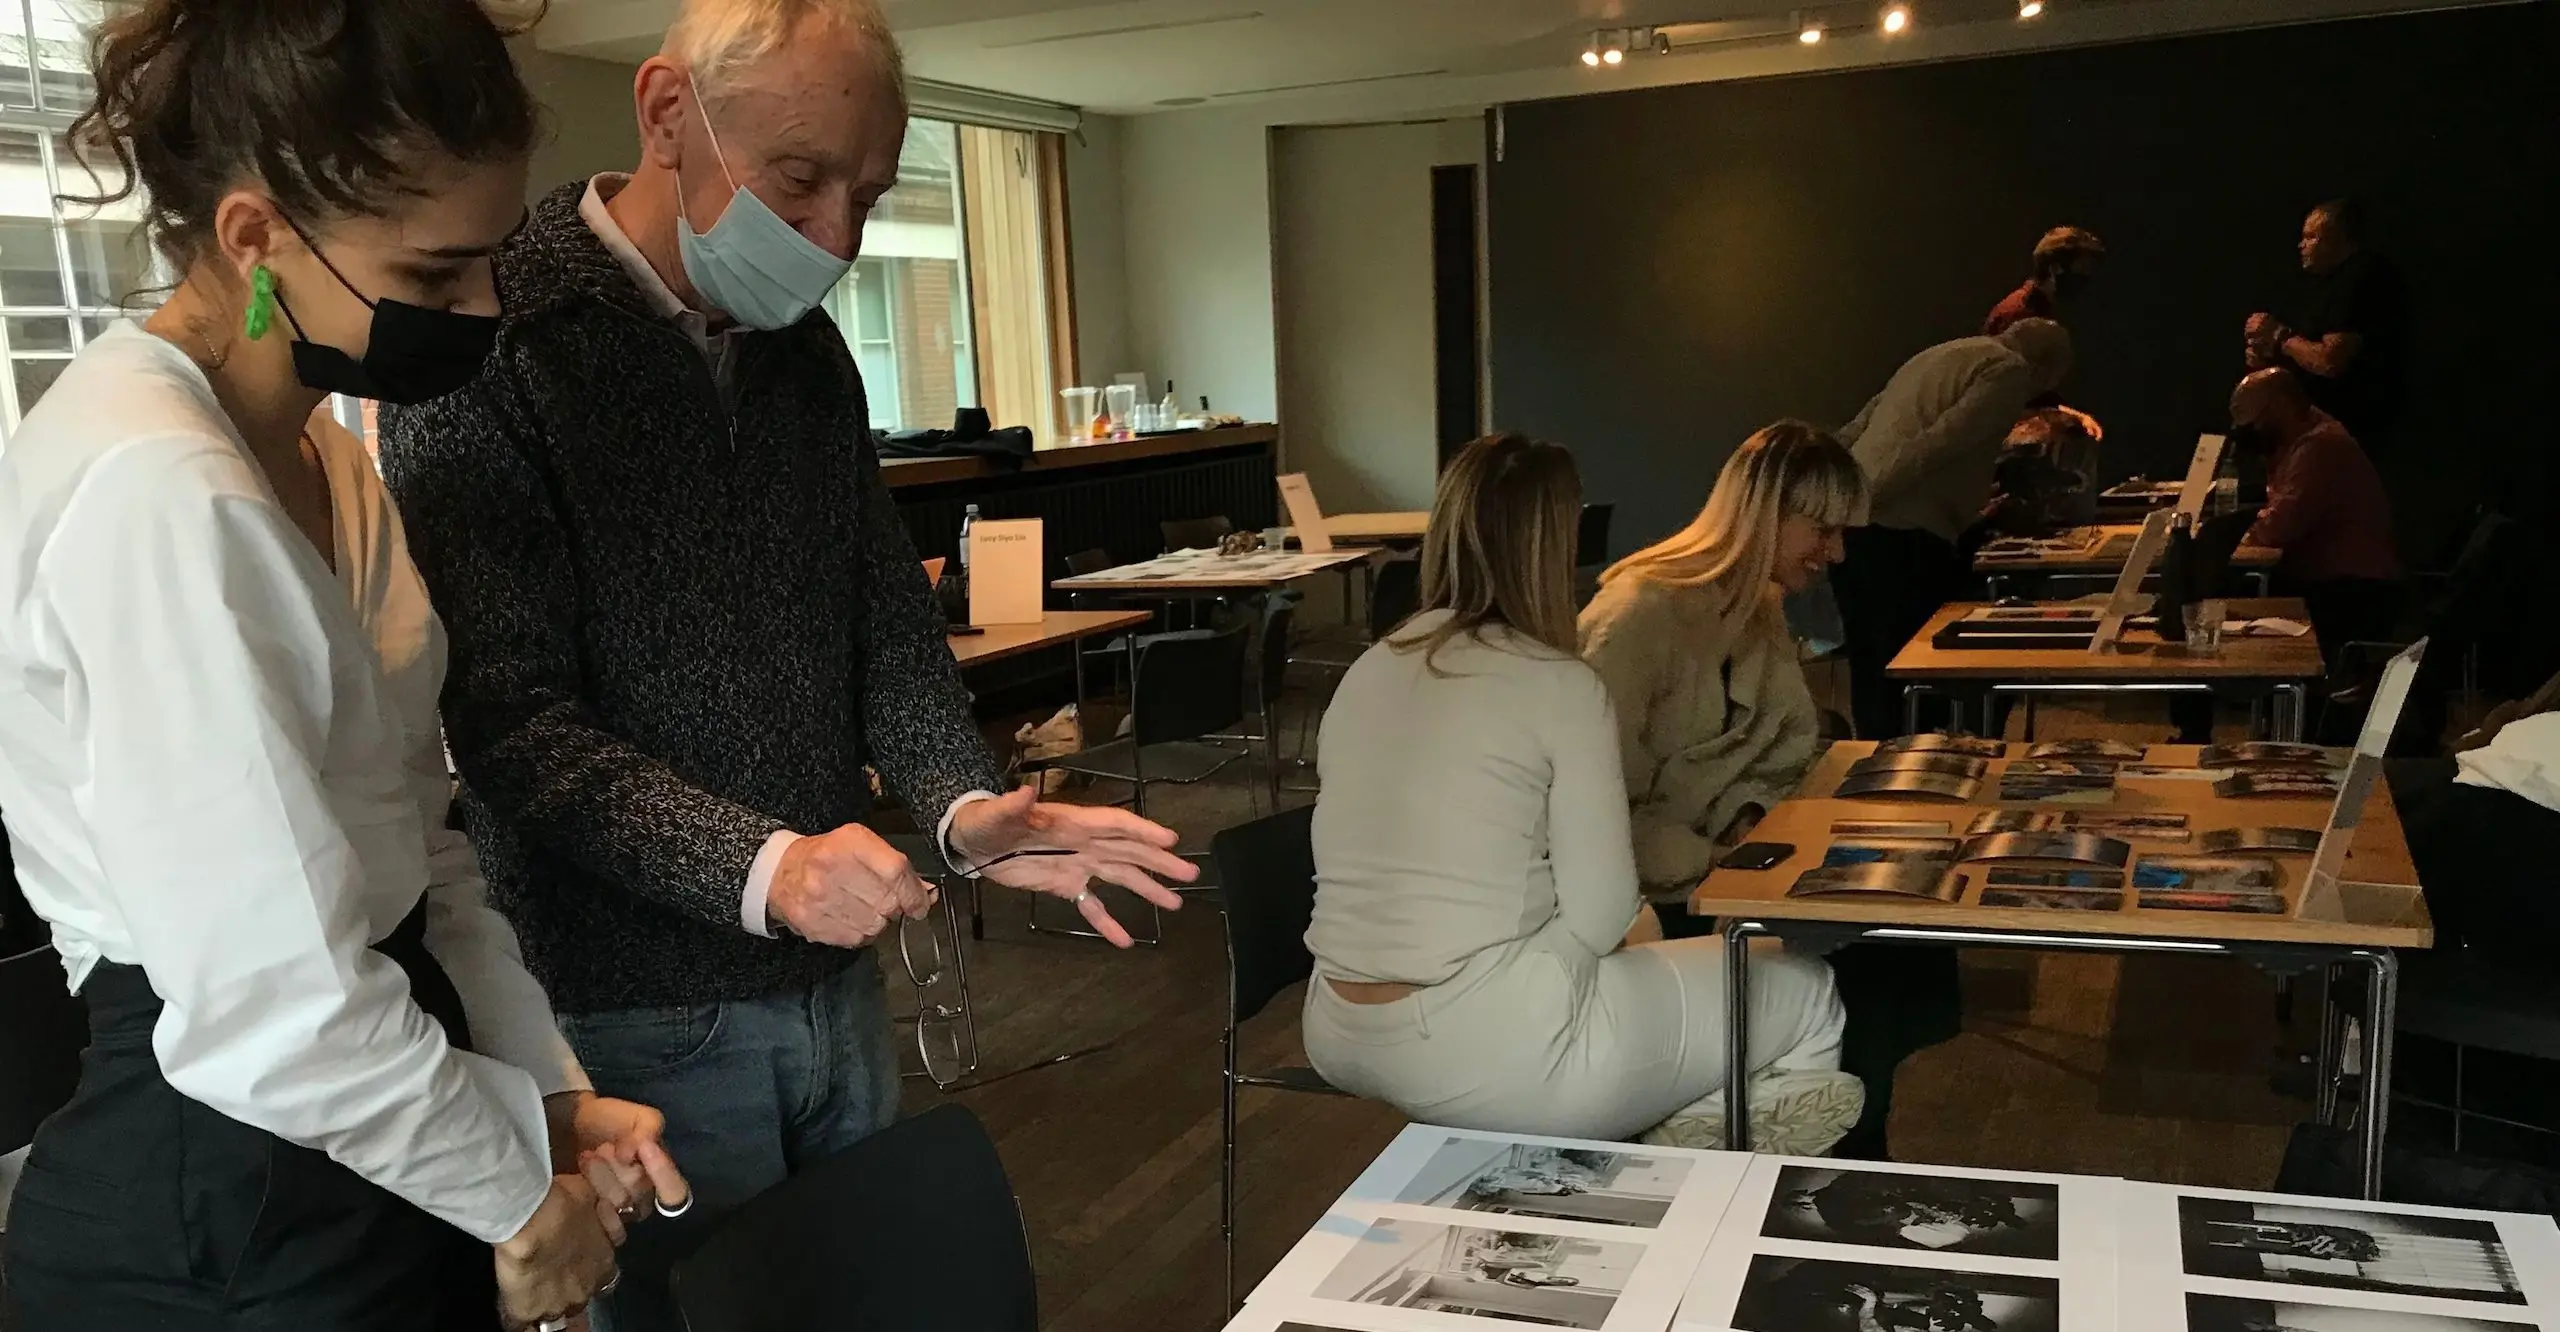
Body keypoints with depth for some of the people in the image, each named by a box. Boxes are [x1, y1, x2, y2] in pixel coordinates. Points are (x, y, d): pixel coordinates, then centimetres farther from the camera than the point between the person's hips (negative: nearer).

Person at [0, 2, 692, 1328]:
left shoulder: (323, 462, 7)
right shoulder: (156, 495, -23)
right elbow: (269, 1004, -26)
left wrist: (551, 1092, 3)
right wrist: (521, 1197, -12)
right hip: (228, 1211, -8)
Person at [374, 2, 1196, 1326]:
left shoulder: (808, 348, 7)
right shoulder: (490, 345, -15)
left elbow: (887, 618, 8)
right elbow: (510, 719, -20)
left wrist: (967, 806, -9)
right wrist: (759, 868, -32)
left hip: (835, 976, 7)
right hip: (643, 1018, -6)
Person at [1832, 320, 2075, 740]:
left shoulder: (1937, 356, 26)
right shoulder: (2010, 371, -1)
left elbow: (1851, 434, 22)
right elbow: (1938, 444, -15)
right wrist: (1869, 499, -19)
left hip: (1850, 530, 9)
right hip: (1905, 536, -9)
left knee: (1872, 675, 14)